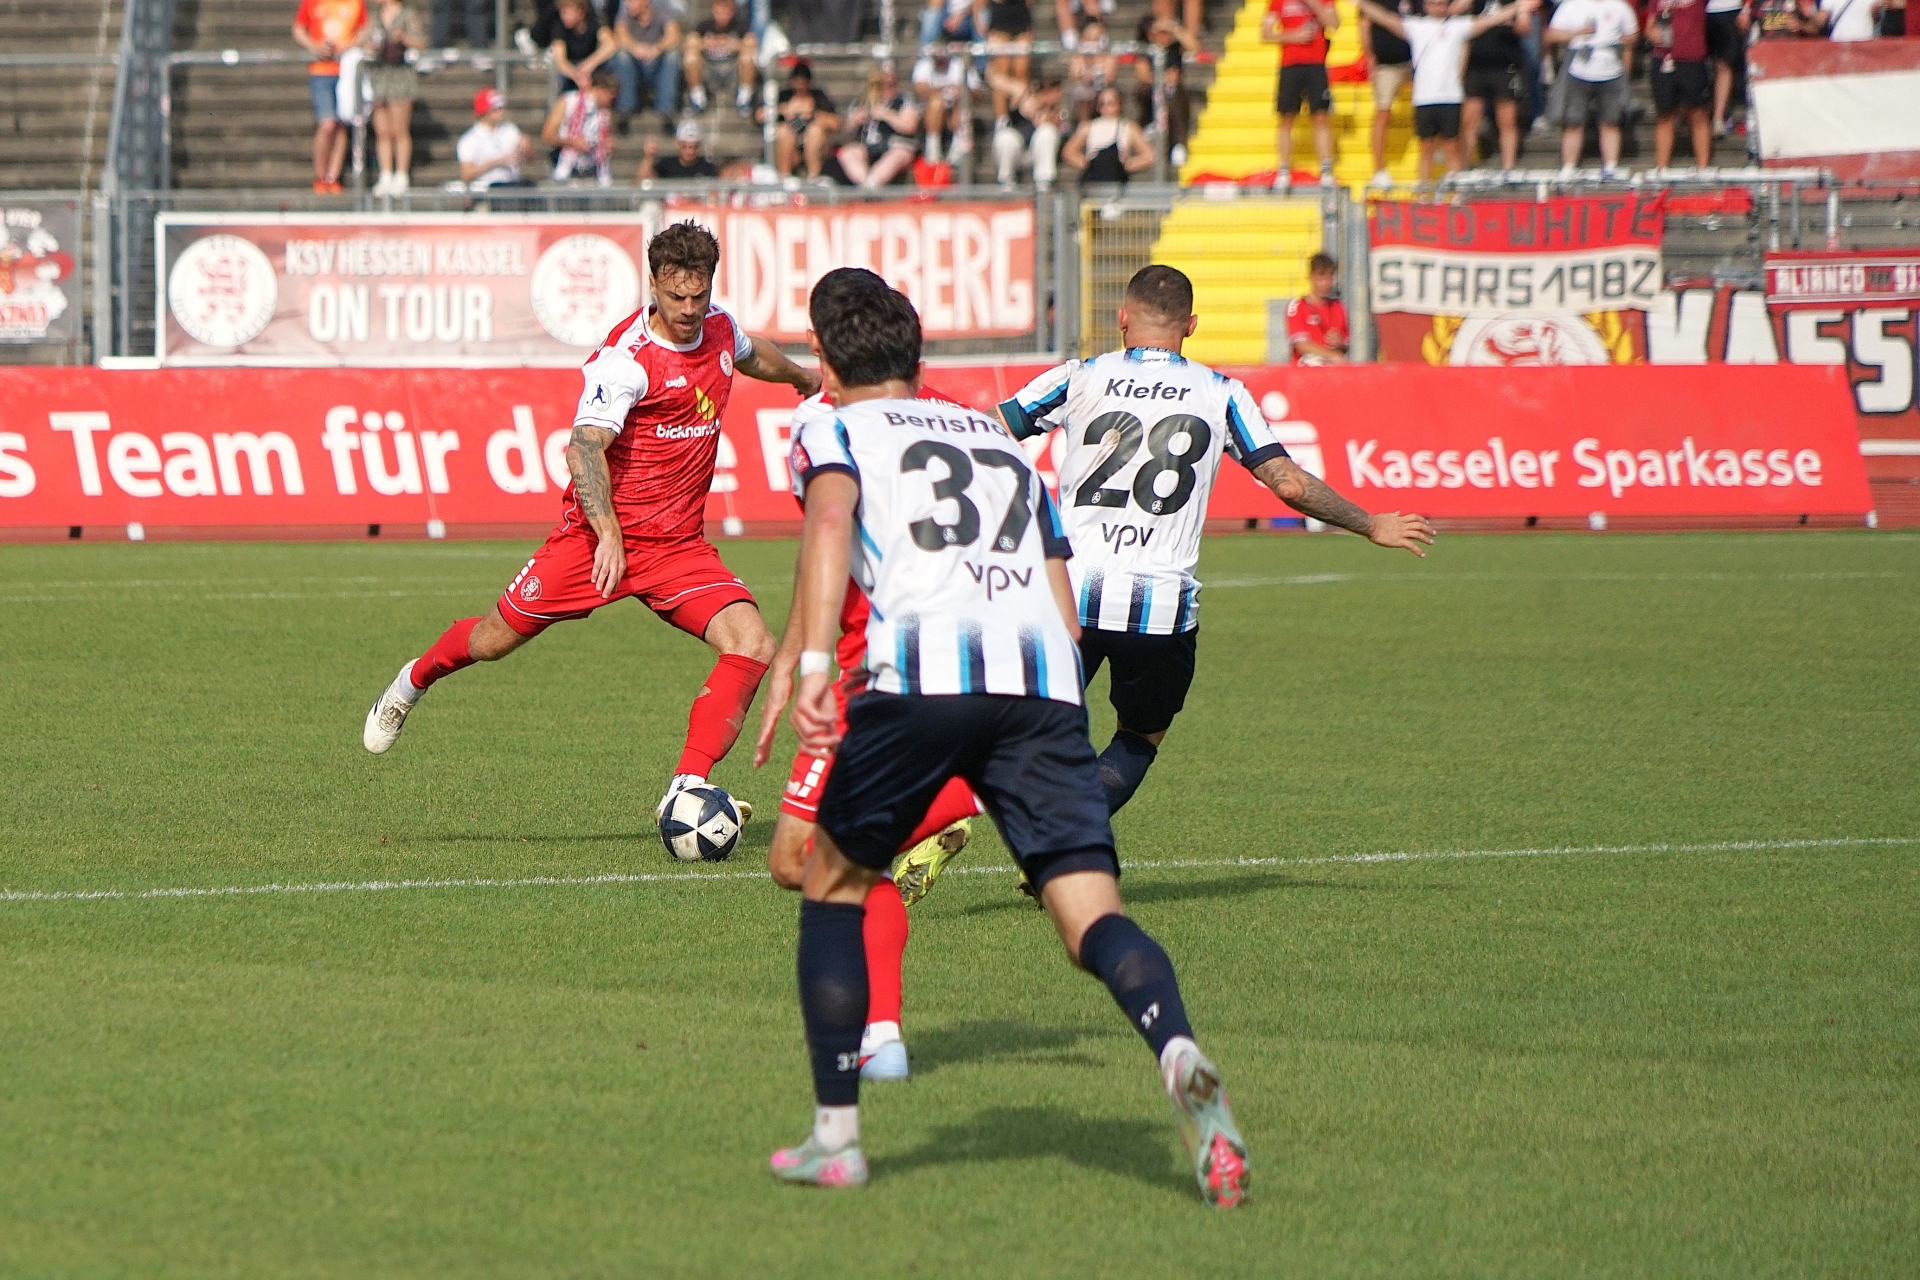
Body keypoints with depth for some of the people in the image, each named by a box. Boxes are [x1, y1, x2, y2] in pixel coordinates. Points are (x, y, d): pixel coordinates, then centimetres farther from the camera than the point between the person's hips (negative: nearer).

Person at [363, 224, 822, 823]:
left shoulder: (719, 329, 2)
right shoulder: (626, 359, -21)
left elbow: (752, 354, 29)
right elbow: (584, 447, -32)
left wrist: (803, 377, 49)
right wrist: (608, 534, -43)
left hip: (679, 544, 5)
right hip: (599, 533, -5)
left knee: (753, 644, -17)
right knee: (496, 638, 6)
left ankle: (686, 789, -18)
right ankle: (413, 681, 39)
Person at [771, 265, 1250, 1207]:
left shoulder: (836, 431, 20)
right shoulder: (1004, 440, 35)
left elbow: (831, 521, -4)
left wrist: (812, 662, -17)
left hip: (923, 670, -3)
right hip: (1044, 678, 3)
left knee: (832, 884, 18)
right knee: (1092, 915, -4)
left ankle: (835, 1137, 16)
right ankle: (1180, 1057, -35)